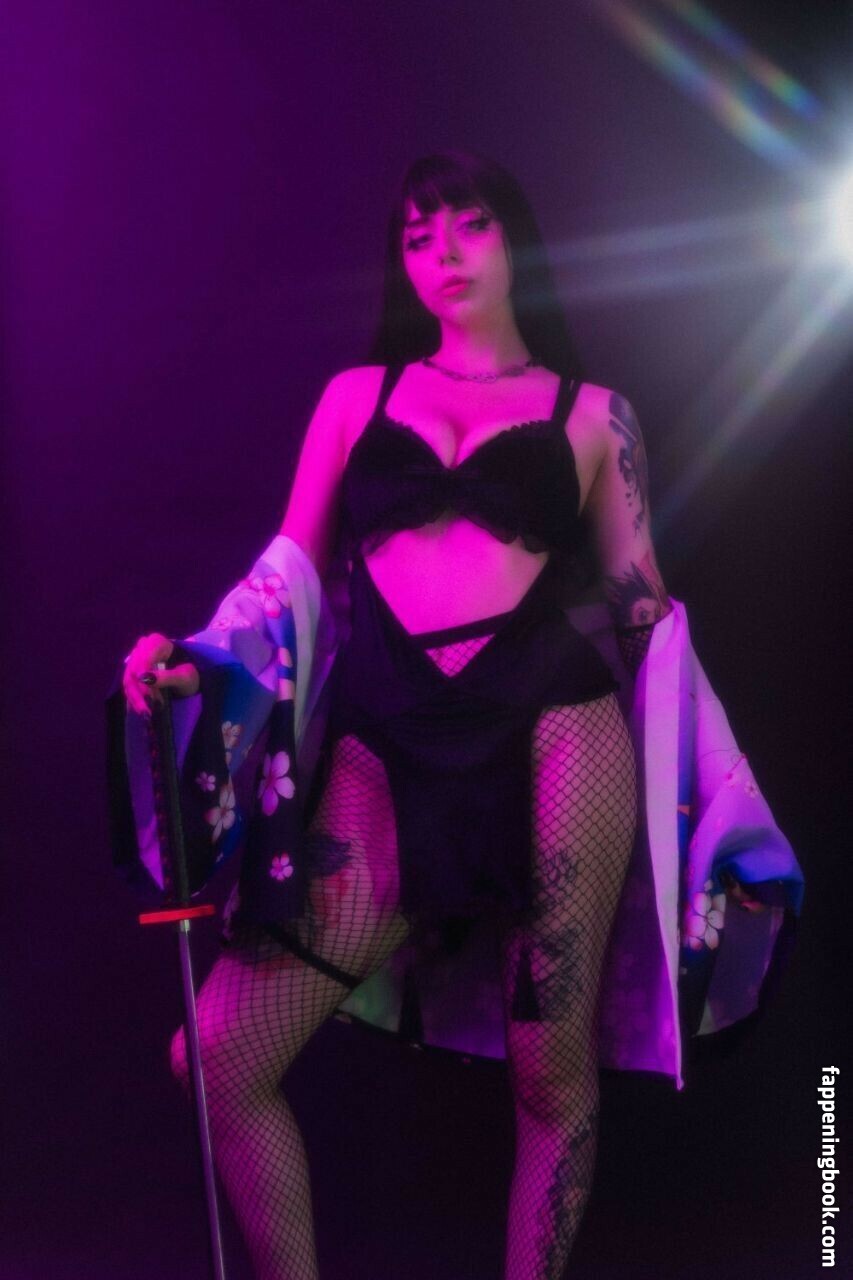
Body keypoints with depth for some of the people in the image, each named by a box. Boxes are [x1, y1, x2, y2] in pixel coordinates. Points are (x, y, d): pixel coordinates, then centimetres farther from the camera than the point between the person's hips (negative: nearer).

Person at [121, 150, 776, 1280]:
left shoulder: (592, 413, 15)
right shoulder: (358, 396, 18)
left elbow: (644, 607, 12)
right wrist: (194, 664, -4)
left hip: (553, 737, -1)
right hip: (383, 755, 2)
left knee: (553, 1071, 3)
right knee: (219, 1053, -7)